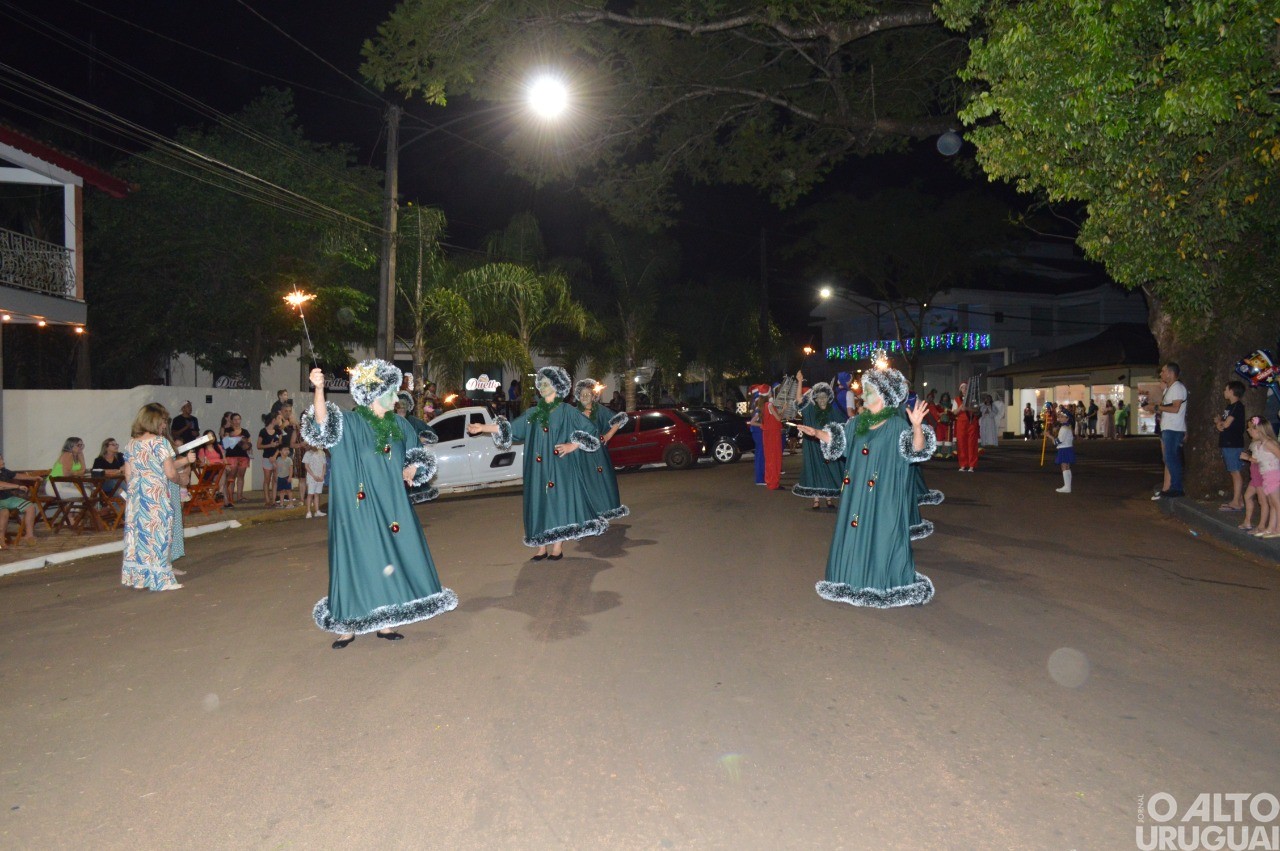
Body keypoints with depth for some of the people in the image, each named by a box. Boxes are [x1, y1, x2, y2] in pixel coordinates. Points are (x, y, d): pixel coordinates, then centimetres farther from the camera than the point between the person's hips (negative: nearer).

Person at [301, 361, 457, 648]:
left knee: (391, 559, 8)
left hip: (392, 508, 5)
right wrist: (319, 390, -42)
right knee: (358, 561, -1)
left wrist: (412, 469, -4)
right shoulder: (350, 424, -7)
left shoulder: (399, 425, 8)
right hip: (359, 510, -5)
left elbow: (416, 456, 19)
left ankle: (384, 622, 22)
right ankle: (348, 625, 13)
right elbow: (324, 425, -27)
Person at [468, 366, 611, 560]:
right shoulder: (533, 413, 13)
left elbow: (590, 431, 0)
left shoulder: (568, 411, 1)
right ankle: (542, 547, 10)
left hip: (561, 466, -4)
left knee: (560, 502, -4)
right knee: (540, 504, 4)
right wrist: (482, 427, 0)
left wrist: (572, 446, -11)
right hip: (538, 468, 4)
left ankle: (558, 547, 5)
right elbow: (509, 428, 8)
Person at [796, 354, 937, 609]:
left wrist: (917, 427, -41)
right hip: (858, 492, 7)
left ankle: (886, 588, 12)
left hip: (884, 495, -7)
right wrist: (817, 433, 9)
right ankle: (858, 582, 26)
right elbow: (838, 438, 21)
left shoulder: (897, 424, -11)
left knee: (882, 537, -1)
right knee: (856, 533, 12)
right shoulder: (859, 422, 8)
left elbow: (916, 449, -23)